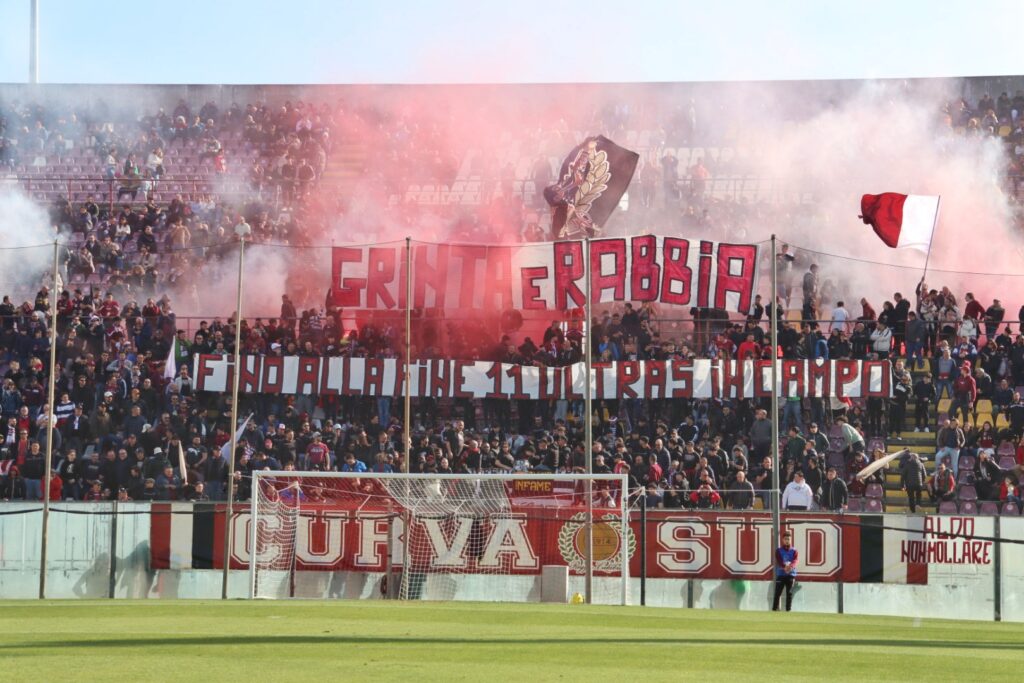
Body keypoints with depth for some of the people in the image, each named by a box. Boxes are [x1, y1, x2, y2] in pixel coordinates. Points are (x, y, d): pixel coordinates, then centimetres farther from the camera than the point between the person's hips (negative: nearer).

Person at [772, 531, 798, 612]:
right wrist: (785, 567, -33)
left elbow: (795, 561, -12)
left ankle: (788, 609, 5)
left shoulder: (794, 551, 7)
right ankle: (774, 609, -3)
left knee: (789, 593, 1)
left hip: (791, 575, 1)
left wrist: (790, 566, -35)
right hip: (780, 574, -1)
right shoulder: (779, 550, 5)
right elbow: (779, 561, -11)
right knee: (777, 592, -5)